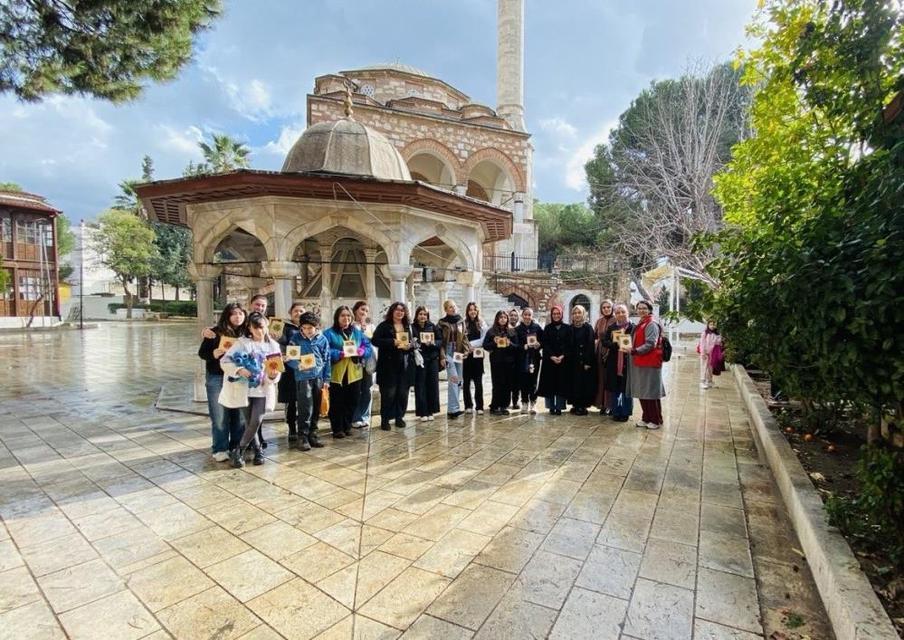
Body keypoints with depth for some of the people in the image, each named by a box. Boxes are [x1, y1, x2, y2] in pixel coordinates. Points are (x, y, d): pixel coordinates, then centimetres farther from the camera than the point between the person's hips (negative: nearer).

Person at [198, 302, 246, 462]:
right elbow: (202, 353, -1)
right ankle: (220, 449, 16)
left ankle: (237, 447, 22)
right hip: (217, 379, -2)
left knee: (239, 414, 8)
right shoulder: (216, 332, -5)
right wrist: (214, 353, -20)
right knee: (220, 415, 5)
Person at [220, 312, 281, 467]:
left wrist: (273, 376, -21)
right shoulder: (242, 342, -2)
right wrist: (239, 370, -23)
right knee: (249, 423, 4)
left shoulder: (273, 345, 3)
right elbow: (225, 361, -7)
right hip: (245, 389, -1)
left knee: (256, 421, -10)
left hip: (263, 390, 1)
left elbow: (276, 370, 1)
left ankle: (238, 451, 9)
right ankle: (258, 450, 23)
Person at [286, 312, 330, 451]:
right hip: (303, 378, -3)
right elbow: (289, 358, -3)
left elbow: (327, 360, 8)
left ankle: (312, 435, 22)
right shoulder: (296, 338, -2)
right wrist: (298, 365, -22)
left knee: (316, 408, 10)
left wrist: (326, 379, 5)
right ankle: (302, 437, 4)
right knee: (305, 409, -8)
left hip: (318, 377, 3)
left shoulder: (322, 339, 4)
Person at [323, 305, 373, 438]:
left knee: (352, 402, 12)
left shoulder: (358, 332, 12)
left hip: (354, 373, 5)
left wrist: (361, 351, -11)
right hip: (337, 374, -4)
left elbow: (368, 346, 9)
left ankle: (347, 426, 27)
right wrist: (339, 354, -23)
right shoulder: (329, 333, -4)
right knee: (337, 403, 2)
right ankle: (337, 429, 14)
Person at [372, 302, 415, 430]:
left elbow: (414, 342, 16)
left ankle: (399, 417, 21)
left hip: (405, 364, 5)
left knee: (403, 392, 7)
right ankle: (385, 419, 8)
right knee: (388, 393, -3)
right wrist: (392, 342, -20)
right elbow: (375, 340, -12)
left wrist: (410, 345, -8)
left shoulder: (408, 326, 13)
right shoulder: (384, 326, -2)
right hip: (388, 364, -5)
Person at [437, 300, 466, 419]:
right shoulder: (442, 323, -2)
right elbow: (439, 341, -5)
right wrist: (442, 355, -11)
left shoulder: (461, 322, 12)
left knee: (459, 380, 6)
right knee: (453, 379, -14)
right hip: (448, 352, -5)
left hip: (459, 353, 5)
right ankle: (454, 408, -11)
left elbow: (464, 338, 15)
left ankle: (451, 408, 15)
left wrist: (466, 350, 2)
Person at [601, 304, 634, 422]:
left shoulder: (633, 327, 0)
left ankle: (625, 413, 18)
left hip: (628, 363, -2)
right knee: (614, 389, 8)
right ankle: (616, 412, 20)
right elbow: (605, 342, -2)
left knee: (627, 390, 5)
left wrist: (630, 349, -25)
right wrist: (617, 346, -19)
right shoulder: (611, 327, 8)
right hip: (614, 363, 2)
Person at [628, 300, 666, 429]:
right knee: (642, 392, 13)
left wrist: (636, 351, -24)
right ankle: (646, 418, 23)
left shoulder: (651, 325, -11)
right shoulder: (640, 324, 16)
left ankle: (656, 420, 10)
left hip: (650, 363, -9)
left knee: (651, 392, -1)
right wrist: (634, 350, 6)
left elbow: (651, 344, -20)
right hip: (640, 362, 9)